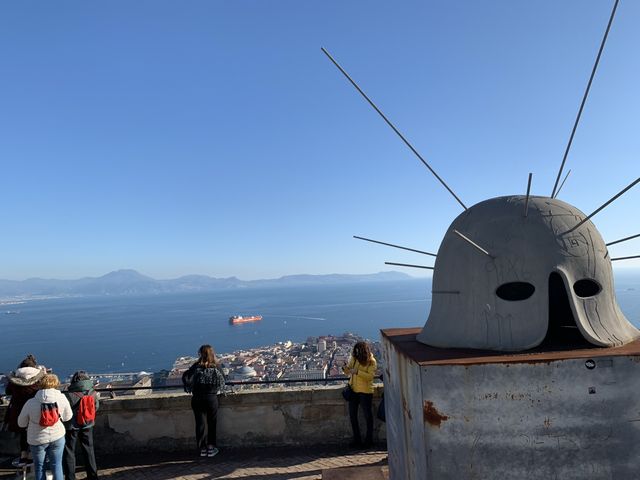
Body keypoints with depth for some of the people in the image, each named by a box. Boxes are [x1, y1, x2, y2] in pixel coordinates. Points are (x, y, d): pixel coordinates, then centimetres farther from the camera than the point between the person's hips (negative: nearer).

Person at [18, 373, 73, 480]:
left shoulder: (31, 403, -19)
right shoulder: (62, 398, -17)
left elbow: (21, 423, -5)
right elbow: (67, 417, -3)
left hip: (37, 439, 0)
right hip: (57, 437, 1)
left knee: (39, 467, 19)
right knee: (57, 465, 15)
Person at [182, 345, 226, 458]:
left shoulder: (196, 366, -3)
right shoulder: (216, 367, -3)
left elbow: (185, 377, -9)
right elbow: (222, 381, -1)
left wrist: (189, 389, 5)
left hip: (197, 399, 0)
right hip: (211, 398, 0)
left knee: (199, 423, 10)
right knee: (212, 423, 13)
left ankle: (202, 449, 16)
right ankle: (211, 447, 19)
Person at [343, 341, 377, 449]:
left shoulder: (371, 361, -10)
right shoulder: (354, 358, 4)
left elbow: (370, 376, -20)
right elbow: (347, 373, 11)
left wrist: (357, 372, -27)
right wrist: (345, 368, -11)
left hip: (365, 391, -5)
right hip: (353, 390, 6)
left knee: (368, 415, 5)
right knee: (352, 415, 10)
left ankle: (369, 440, 19)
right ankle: (357, 440, 22)